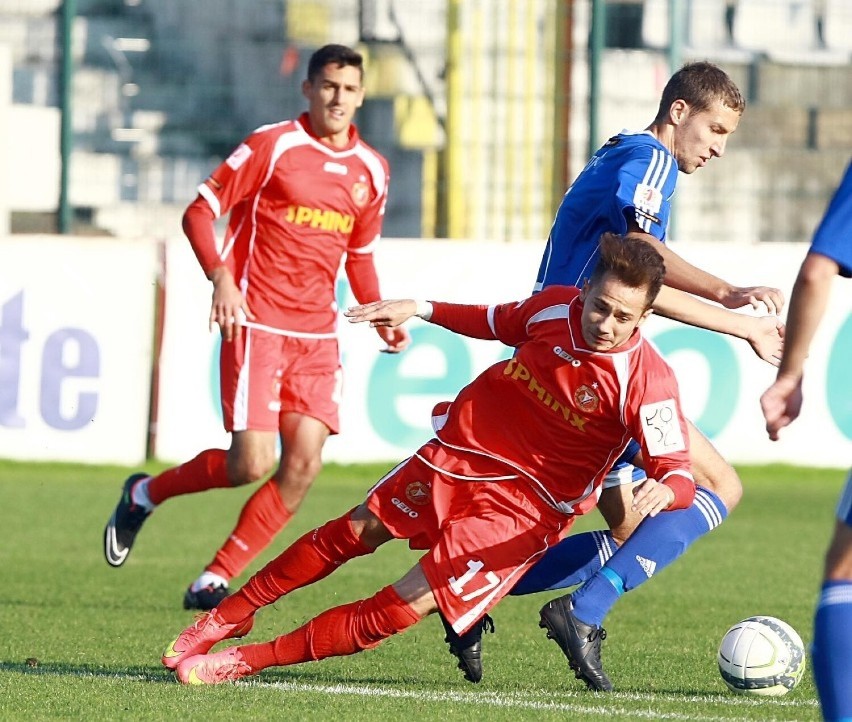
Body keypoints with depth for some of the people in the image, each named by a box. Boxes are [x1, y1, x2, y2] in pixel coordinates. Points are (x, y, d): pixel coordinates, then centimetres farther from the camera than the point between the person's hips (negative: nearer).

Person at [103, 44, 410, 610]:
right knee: (252, 463, -14)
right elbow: (200, 212, -5)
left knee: (304, 465, -7)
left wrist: (382, 318, 9)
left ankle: (215, 580, 2)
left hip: (318, 335, 6)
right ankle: (146, 495, 13)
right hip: (257, 325, -5)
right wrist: (221, 276, -21)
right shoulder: (272, 146, -6)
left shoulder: (371, 170, 11)